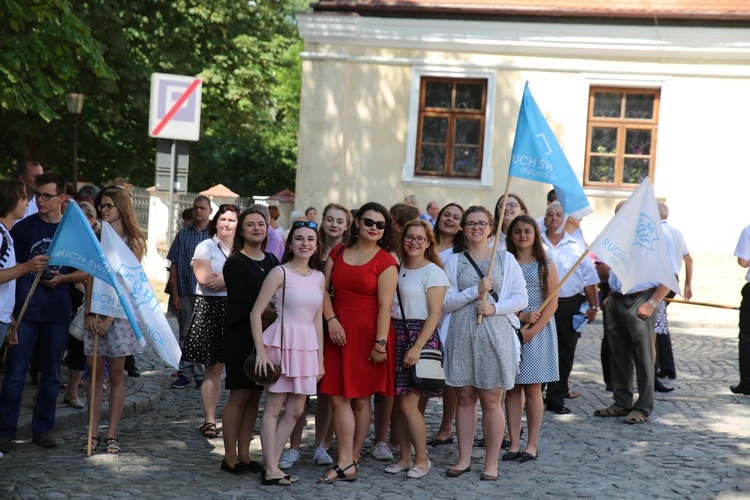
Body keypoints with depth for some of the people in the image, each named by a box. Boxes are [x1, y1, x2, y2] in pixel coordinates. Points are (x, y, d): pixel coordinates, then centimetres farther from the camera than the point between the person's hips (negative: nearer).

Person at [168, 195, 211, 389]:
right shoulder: (183, 235, 8)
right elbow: (174, 266, 7)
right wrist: (174, 293, 0)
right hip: (186, 293, 2)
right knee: (185, 334, 7)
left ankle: (202, 375, 10)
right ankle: (185, 373, 13)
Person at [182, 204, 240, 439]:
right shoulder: (205, 247, 6)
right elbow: (204, 277, -9)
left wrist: (222, 280, -9)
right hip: (211, 308, -2)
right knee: (214, 367, -2)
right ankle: (210, 420, 2)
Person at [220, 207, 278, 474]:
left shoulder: (271, 261, 13)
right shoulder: (235, 264, -6)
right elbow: (243, 304, -14)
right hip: (241, 336, -6)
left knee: (254, 397, 7)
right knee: (240, 396, -4)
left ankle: (244, 455, 13)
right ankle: (230, 457, 4)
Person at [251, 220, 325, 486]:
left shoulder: (319, 277, 9)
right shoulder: (280, 273, -8)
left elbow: (317, 320, 13)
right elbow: (256, 312, -10)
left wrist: (320, 359, 11)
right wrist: (261, 351, -15)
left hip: (307, 345, 7)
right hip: (282, 342, -7)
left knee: (296, 411, 9)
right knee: (273, 408, 0)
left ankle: (272, 463, 17)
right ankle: (271, 470, 3)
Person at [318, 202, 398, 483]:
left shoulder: (385, 261, -4)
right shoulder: (338, 253, 11)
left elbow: (384, 305, -10)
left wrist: (381, 343, -15)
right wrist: (331, 319, -8)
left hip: (367, 333, -4)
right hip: (339, 332, 4)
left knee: (361, 399, 4)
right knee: (338, 397, -2)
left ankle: (351, 461, 12)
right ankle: (346, 464, -2)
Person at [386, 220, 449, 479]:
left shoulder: (433, 272, -5)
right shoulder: (396, 268, 12)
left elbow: (435, 314, -10)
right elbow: (387, 305, 14)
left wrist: (418, 347, -17)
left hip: (420, 336, -6)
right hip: (396, 336, 6)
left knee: (408, 403, -8)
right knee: (398, 403, 6)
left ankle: (422, 458, 6)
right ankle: (405, 457, 17)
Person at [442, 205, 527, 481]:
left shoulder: (506, 259, 7)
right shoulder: (453, 262, 8)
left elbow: (521, 298, 3)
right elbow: (445, 303, 0)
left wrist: (495, 307, -13)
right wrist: (475, 291, -12)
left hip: (495, 334, -1)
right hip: (462, 336, 1)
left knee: (491, 401, -1)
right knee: (465, 398, 6)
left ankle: (491, 462, 6)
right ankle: (464, 458, 15)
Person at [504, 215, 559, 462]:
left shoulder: (545, 265, 3)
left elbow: (552, 303, -3)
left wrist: (531, 330, -13)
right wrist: (521, 316, -14)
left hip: (538, 331, -1)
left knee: (532, 388, 1)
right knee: (512, 388, 2)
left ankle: (532, 444, 8)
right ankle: (514, 443, 7)